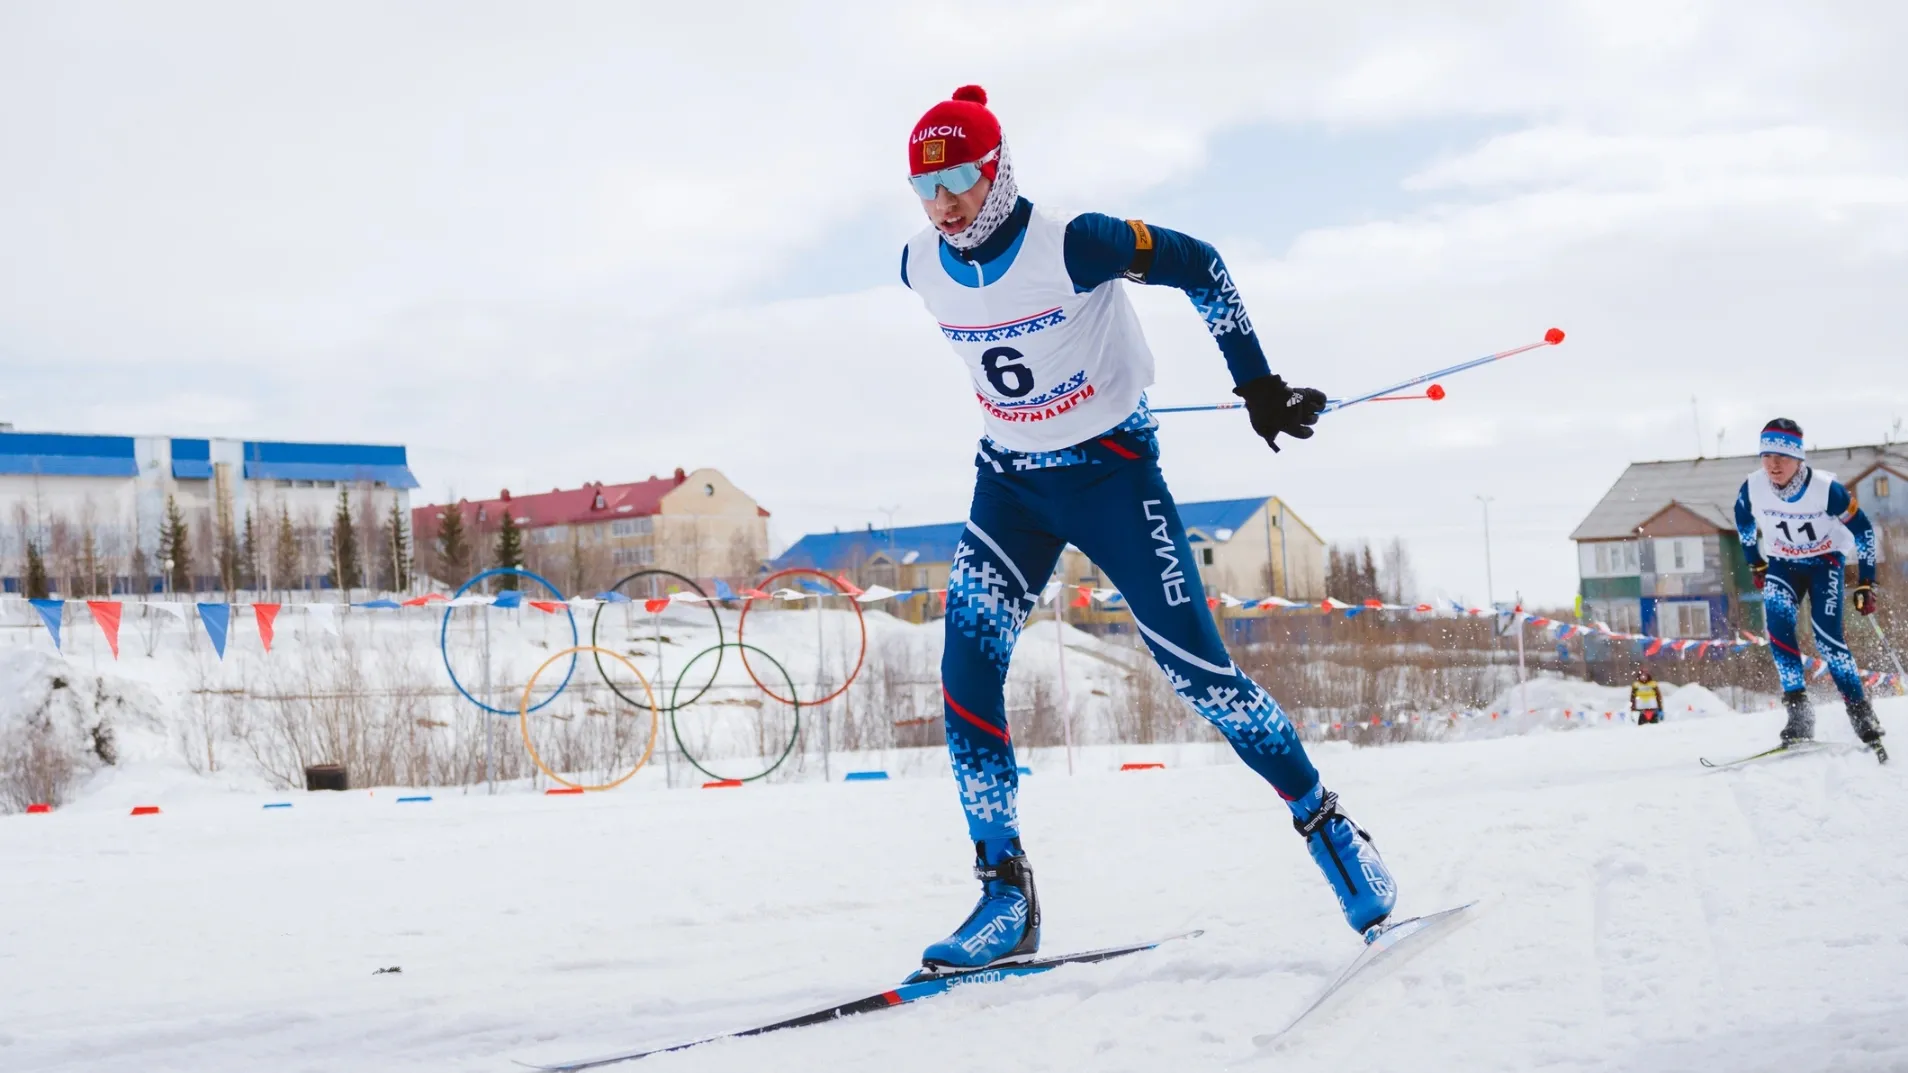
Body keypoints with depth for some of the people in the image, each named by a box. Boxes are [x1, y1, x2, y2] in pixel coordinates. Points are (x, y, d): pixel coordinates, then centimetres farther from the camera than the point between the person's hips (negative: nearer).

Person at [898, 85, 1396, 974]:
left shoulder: (1070, 245, -23)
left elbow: (1198, 266, -12)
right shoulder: (920, 268, -6)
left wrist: (1257, 383, -11)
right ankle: (1005, 897, -3)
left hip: (1111, 470, -5)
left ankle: (1322, 820, 13)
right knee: (966, 669, -11)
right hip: (1009, 482, 5)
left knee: (1193, 668, -8)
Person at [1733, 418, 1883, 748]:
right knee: (1778, 625, -23)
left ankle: (1860, 709, -4)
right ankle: (1798, 710, -20)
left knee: (1827, 636, -18)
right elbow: (1744, 522, 4)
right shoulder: (1753, 488, -21)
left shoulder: (1826, 489, -29)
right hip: (1782, 564, 2)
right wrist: (1756, 565, 12)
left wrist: (1865, 584, -13)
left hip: (1824, 561, -2)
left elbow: (1862, 530, -15)